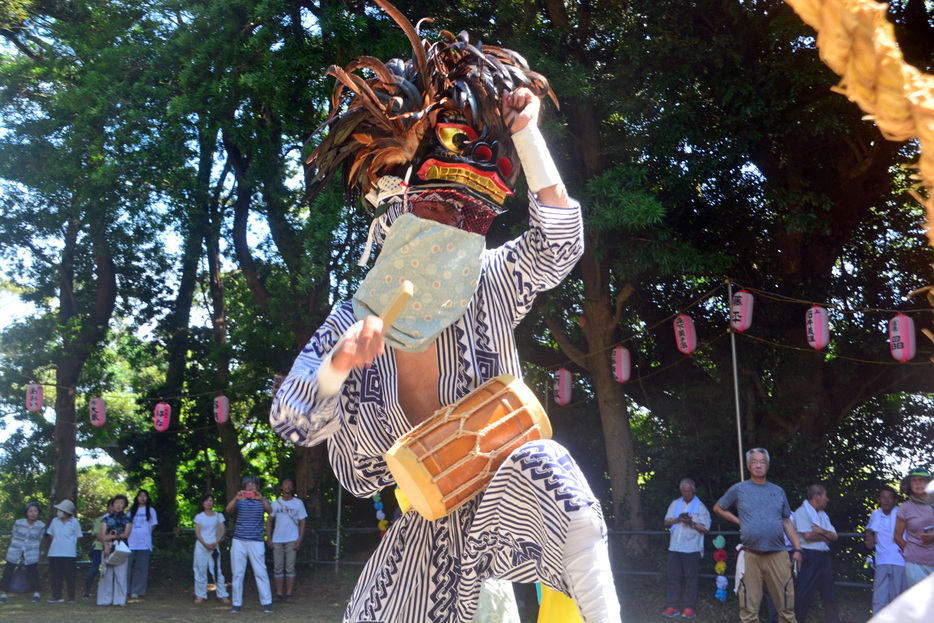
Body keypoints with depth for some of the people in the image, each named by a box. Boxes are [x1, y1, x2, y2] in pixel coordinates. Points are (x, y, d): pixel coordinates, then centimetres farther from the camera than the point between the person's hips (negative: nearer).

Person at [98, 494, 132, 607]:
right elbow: (103, 535, 1)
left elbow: (126, 534, -1)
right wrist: (106, 546, -13)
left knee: (121, 574, -4)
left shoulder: (127, 519, 12)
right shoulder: (106, 518, 12)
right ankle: (106, 600, 5)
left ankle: (120, 600, -1)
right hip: (108, 549, 0)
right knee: (107, 574, -2)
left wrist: (112, 536, -8)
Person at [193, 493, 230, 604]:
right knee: (200, 570, 0)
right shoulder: (199, 517, 7)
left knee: (217, 571, -4)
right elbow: (197, 533, 2)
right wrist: (205, 544, -13)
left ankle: (222, 596, 0)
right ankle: (200, 596, 8)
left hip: (214, 545, -1)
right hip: (201, 545, 1)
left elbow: (223, 531, 1)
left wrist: (215, 543, -14)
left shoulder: (218, 516, 7)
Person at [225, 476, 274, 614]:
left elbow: (269, 510, -14)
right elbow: (229, 510, -12)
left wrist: (261, 499, -33)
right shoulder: (239, 502, 8)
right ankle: (237, 604, 11)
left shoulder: (262, 501, 7)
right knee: (237, 573, 4)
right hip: (239, 541, 1)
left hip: (256, 541, -1)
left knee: (261, 572, -4)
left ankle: (267, 603, 0)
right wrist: (236, 499, -32)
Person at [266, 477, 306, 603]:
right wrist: (268, 538, 2)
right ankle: (279, 594, 6)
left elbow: (302, 522, 4)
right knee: (278, 568, 1)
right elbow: (269, 521, 12)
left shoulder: (298, 503, 6)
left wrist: (300, 540, -5)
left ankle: (288, 594, 0)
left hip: (292, 540, -2)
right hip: (277, 540, 2)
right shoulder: (276, 503, 10)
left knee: (290, 568, -4)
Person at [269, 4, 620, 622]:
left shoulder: (485, 285, -8)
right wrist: (339, 366, -33)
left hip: (501, 491, -2)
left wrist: (525, 132, -26)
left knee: (545, 468, -35)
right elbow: (293, 424, -12)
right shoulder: (352, 326, -7)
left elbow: (559, 242, -21)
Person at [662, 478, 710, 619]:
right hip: (675, 547, 3)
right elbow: (666, 523, 11)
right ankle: (672, 607, 6)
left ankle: (689, 608, 4)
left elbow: (705, 529, -2)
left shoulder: (700, 507, 3)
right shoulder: (675, 504, 15)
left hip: (691, 548, -3)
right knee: (673, 577, 2)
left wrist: (692, 523, -16)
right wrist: (677, 520, -7)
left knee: (691, 578, -2)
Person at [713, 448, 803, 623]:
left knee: (786, 605, 0)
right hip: (750, 555, -1)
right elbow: (718, 508, 18)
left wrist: (797, 549, 7)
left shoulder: (778, 491, 14)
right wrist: (739, 522, 7)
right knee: (749, 608, 1)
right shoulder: (739, 489, 7)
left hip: (777, 555, 1)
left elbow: (787, 523, 16)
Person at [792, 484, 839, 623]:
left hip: (825, 557, 7)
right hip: (809, 557, -7)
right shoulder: (802, 512, -6)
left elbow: (834, 536, 10)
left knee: (829, 593, 8)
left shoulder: (823, 514, 18)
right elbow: (807, 536, -17)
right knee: (803, 594, -6)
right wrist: (825, 537, -1)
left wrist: (821, 531, -9)